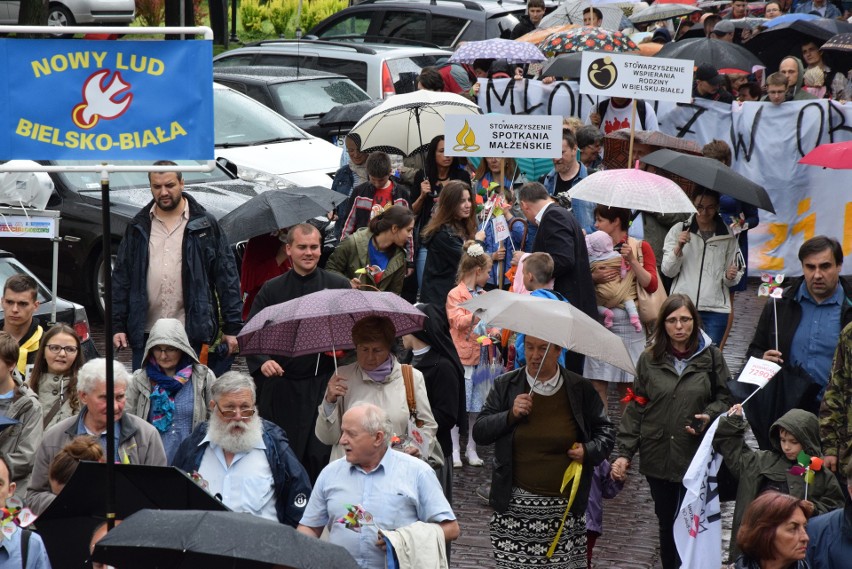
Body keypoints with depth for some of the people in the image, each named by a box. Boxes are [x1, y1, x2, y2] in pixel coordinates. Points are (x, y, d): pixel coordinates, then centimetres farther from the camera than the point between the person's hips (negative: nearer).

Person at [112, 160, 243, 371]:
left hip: (191, 332, -2)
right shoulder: (138, 228, 12)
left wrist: (232, 327, -1)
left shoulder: (205, 225, 5)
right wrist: (118, 326, 7)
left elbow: (227, 276, 4)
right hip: (145, 333, 3)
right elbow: (120, 278, 14)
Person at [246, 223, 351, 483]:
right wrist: (262, 362, -13)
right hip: (280, 388, 2)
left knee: (320, 456, -8)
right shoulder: (271, 290, 11)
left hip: (323, 386, -2)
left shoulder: (339, 286, 7)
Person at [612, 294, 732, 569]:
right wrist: (624, 452, -3)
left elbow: (725, 397, 9)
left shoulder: (711, 357, 0)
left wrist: (709, 416, -13)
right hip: (658, 457, 2)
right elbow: (635, 408, 3)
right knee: (666, 523, 13)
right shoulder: (649, 359, 3)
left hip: (696, 456, -2)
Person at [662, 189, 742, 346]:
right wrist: (678, 248, -12)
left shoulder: (727, 235, 8)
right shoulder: (679, 230, 7)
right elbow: (668, 271, 4)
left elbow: (731, 280, 13)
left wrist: (730, 276, -10)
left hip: (716, 308, 0)